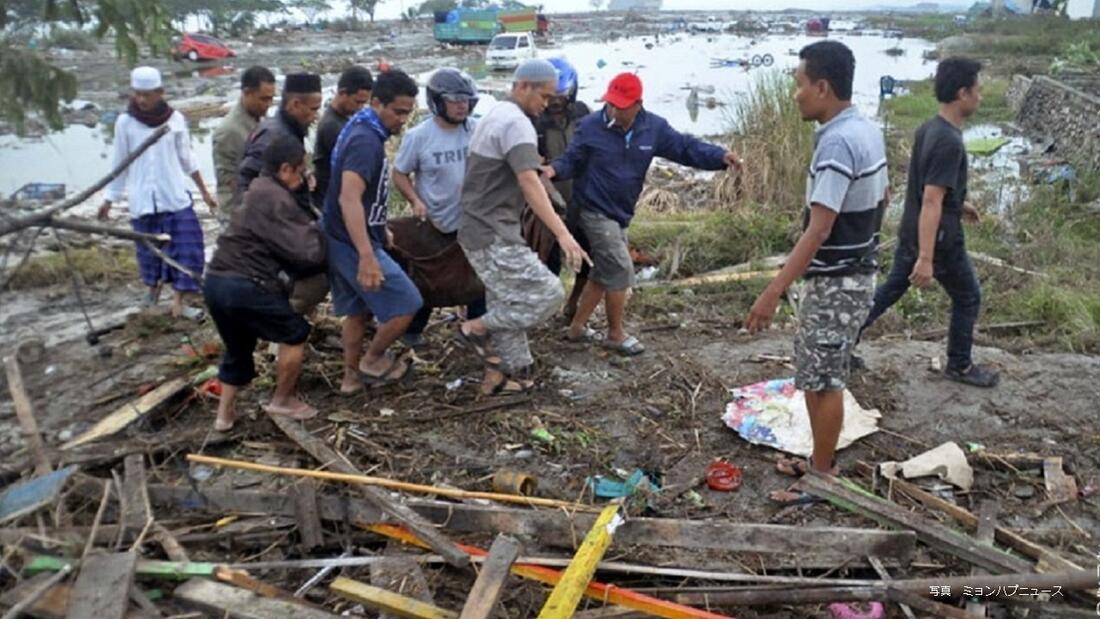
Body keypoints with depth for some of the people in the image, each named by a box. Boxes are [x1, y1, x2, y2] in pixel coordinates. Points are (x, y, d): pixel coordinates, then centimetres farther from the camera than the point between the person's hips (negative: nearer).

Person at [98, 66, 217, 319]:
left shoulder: (176, 120, -2)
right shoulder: (125, 122, -3)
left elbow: (186, 159, 7)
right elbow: (120, 164, 5)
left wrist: (204, 191, 9)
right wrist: (110, 198, 7)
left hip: (176, 196, 0)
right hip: (143, 200, 0)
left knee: (186, 248, -6)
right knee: (149, 249, 10)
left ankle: (179, 303, 2)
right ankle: (154, 285, 37)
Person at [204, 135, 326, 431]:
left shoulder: (257, 191, 19)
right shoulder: (276, 199, -13)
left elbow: (281, 246, 20)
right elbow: (308, 252, -17)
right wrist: (314, 229, 3)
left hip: (217, 281, 10)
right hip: (244, 286, -10)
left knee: (238, 348, 25)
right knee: (295, 334, 8)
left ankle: (224, 414, 31)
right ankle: (282, 401, 18)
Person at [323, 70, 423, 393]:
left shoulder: (362, 130, 10)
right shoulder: (366, 140, -23)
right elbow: (349, 199, -35)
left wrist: (381, 230, 30)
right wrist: (367, 256, -43)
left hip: (342, 240, 10)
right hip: (353, 243, -10)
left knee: (359, 310, 19)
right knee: (407, 304, -2)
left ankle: (352, 376, 30)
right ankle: (372, 361, 14)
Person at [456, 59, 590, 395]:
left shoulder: (494, 116, 16)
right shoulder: (516, 122, -16)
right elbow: (529, 183, -28)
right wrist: (563, 234, -34)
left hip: (479, 230, 11)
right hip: (493, 235, -10)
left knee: (507, 305, 15)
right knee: (546, 293, -10)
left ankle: (500, 376, 22)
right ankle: (477, 328, 1)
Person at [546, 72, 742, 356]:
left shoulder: (654, 128, -4)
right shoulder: (590, 127, -13)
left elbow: (686, 147, -2)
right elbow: (572, 160, -5)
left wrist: (721, 156, -16)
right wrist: (555, 169, -28)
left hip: (621, 214, 6)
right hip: (595, 212, -6)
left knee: (604, 274, 14)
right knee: (621, 270, -9)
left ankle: (577, 328, 30)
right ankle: (616, 334, 9)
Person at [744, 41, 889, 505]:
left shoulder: (836, 142, -23)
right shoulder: (869, 131, 8)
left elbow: (819, 229, -29)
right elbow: (880, 203, 18)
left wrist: (773, 293, -30)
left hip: (835, 282, -10)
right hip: (857, 273, 10)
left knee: (822, 381, 2)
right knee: (821, 374, 19)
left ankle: (823, 479, 15)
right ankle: (821, 460, 33)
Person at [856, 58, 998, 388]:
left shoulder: (928, 129, 3)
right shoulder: (950, 142, -26)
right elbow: (931, 202, -30)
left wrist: (958, 202, 31)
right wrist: (926, 258, -30)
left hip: (911, 234, 8)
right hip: (939, 240, -8)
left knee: (889, 291, 18)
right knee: (968, 298, 12)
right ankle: (959, 365, 28)